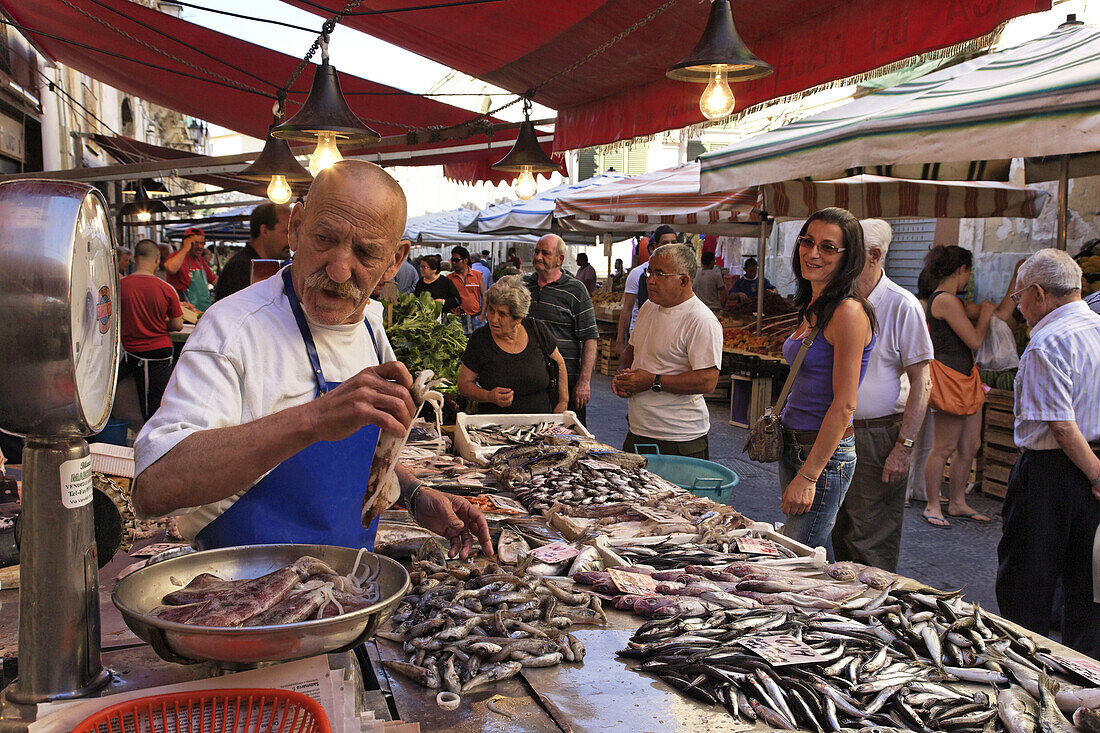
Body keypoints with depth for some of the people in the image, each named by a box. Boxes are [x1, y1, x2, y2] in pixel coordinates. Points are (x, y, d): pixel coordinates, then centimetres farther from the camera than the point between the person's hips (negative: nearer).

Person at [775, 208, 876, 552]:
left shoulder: (849, 312, -17)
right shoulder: (812, 309, 11)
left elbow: (843, 406, -20)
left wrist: (808, 476, -20)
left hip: (825, 455, -9)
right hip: (793, 446, 9)